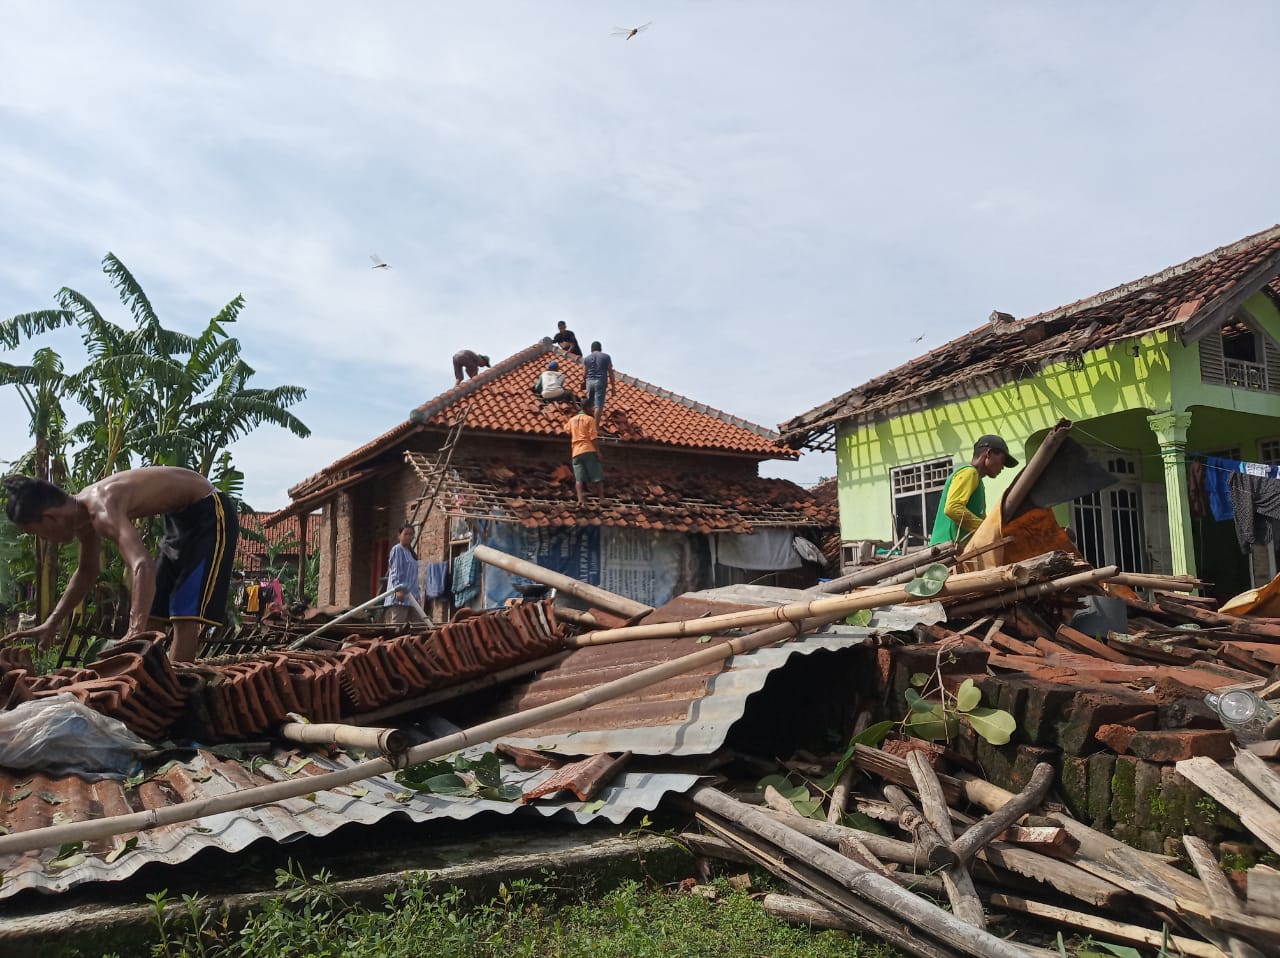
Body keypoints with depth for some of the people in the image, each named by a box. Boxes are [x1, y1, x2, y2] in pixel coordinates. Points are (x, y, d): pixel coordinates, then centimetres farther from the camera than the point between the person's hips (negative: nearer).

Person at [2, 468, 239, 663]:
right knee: (149, 612, 13)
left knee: (185, 613, -15)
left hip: (211, 514, -10)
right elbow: (87, 572, 17)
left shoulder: (102, 511, -30)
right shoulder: (83, 513, 0)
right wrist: (50, 624, 15)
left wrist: (136, 631, -54)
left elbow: (144, 567, -46)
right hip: (182, 518, 10)